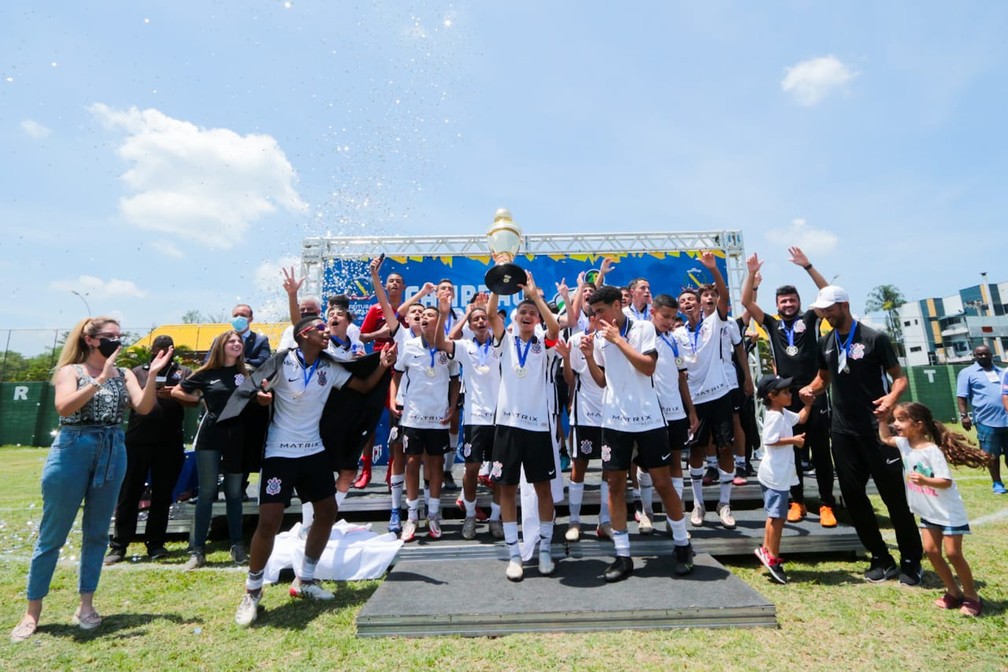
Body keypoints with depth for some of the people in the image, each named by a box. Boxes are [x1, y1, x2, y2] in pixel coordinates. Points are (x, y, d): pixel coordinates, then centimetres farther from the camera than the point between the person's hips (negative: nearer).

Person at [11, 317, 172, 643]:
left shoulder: (124, 374, 7)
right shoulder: (70, 371, -2)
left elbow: (144, 407, -8)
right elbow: (64, 408, -19)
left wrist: (153, 374, -20)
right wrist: (100, 379, -25)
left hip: (113, 454, 3)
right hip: (73, 452, -3)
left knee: (97, 532, 10)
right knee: (53, 534, 6)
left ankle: (86, 603, 22)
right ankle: (32, 610, 21)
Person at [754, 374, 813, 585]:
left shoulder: (784, 414, 13)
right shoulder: (774, 417, -19)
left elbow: (801, 419, 29)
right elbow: (770, 441, -27)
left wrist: (808, 404, 16)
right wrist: (793, 440, -20)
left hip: (781, 474, 11)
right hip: (776, 475, -11)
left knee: (775, 515, 18)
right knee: (777, 516, -4)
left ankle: (766, 550, 26)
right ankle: (773, 558, 5)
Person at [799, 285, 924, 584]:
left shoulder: (874, 338, -6)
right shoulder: (825, 343, 9)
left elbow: (899, 376, -6)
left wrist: (892, 397, -26)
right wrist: (811, 389, -2)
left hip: (876, 429, -5)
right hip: (842, 431, 5)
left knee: (893, 494, 3)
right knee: (852, 495, 7)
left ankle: (911, 560, 20)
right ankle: (881, 559, 22)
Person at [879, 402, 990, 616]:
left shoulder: (932, 451, -25)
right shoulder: (904, 444, -4)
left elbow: (946, 482, -25)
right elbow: (885, 438, 14)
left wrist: (925, 481, -42)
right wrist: (883, 417, 5)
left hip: (949, 512, -7)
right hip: (928, 512, 7)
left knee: (953, 553, -2)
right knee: (931, 551, 5)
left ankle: (972, 597, 18)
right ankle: (954, 592, 21)